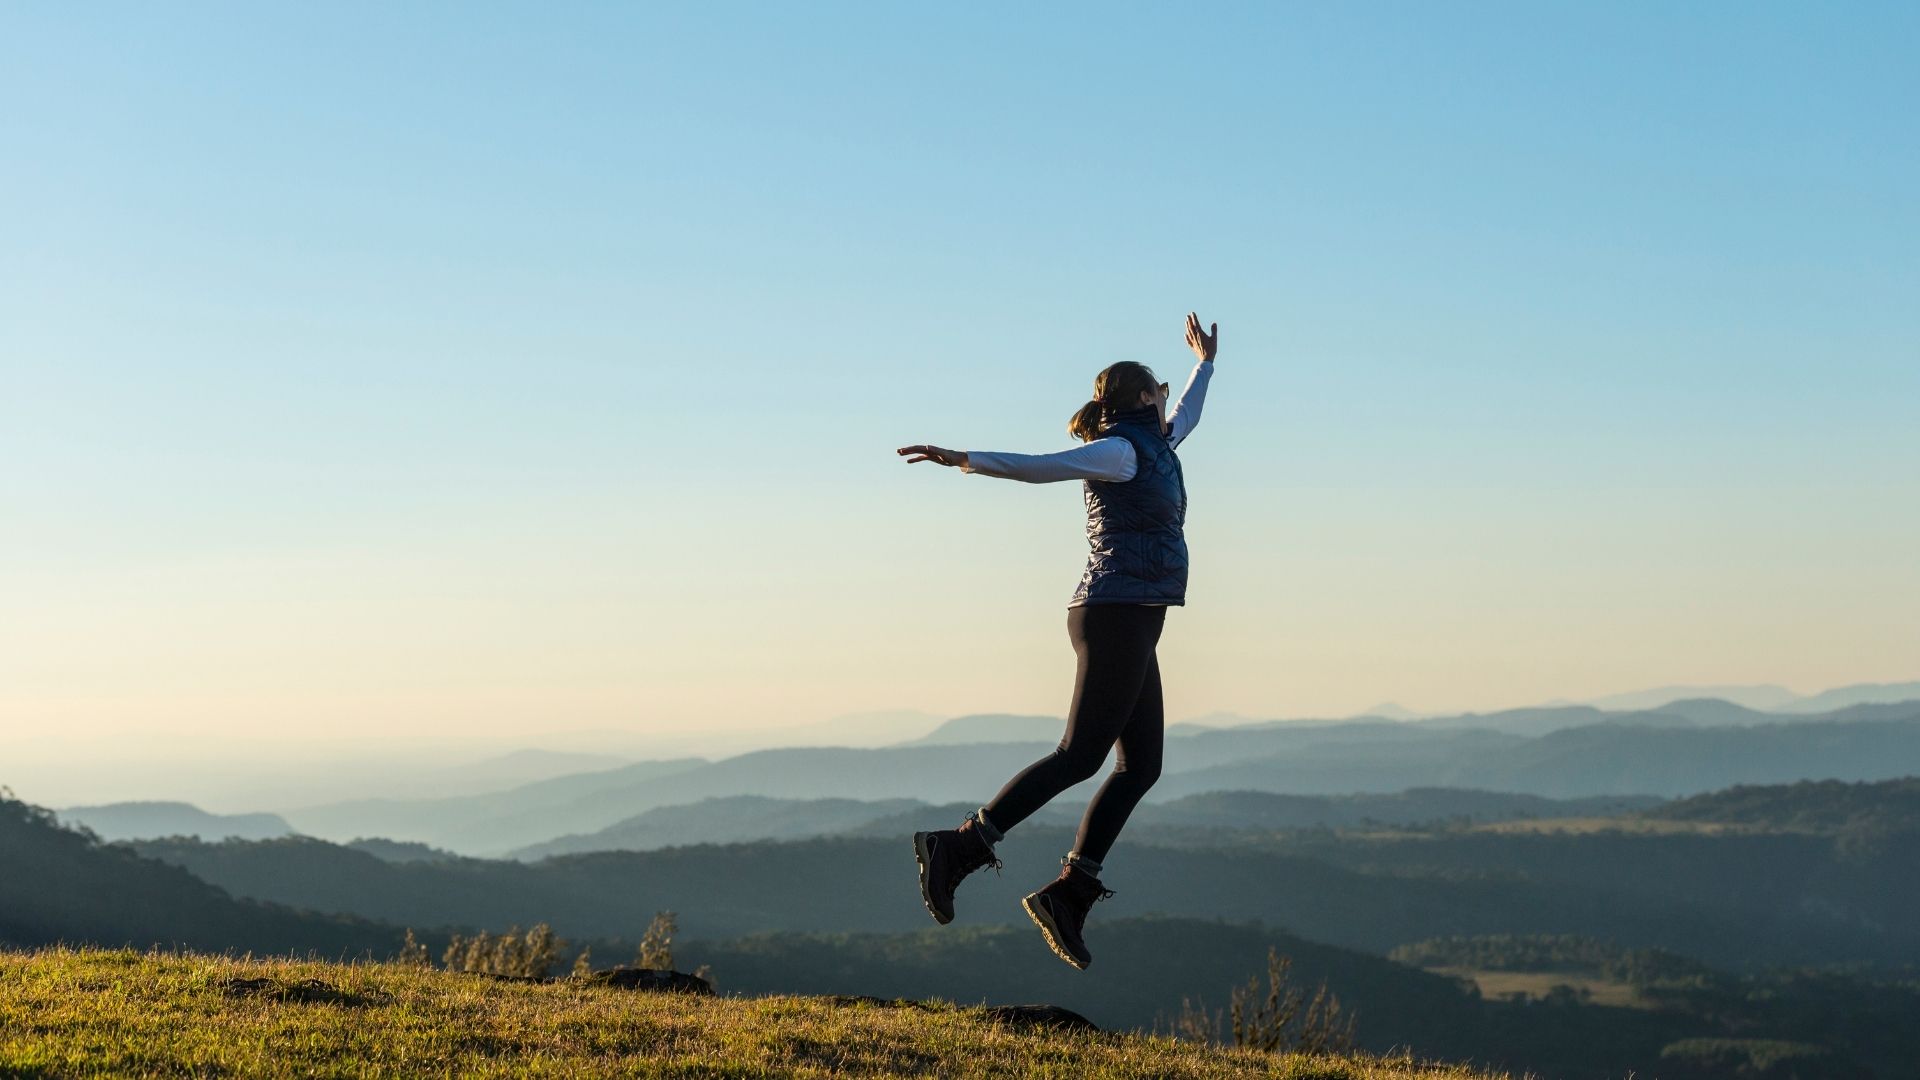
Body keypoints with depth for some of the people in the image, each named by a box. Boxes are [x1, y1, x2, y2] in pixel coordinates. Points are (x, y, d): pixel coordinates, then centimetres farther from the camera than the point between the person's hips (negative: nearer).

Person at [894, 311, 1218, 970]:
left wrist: (1205, 364, 57)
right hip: (1119, 615, -10)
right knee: (1080, 756, -14)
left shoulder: (1150, 450, 20)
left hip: (1125, 625, 10)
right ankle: (960, 847, -14)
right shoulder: (1118, 450, -8)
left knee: (1141, 765, 3)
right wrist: (966, 460, -35)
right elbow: (1041, 466, -21)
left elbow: (1182, 421, 42)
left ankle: (1069, 893, -2)